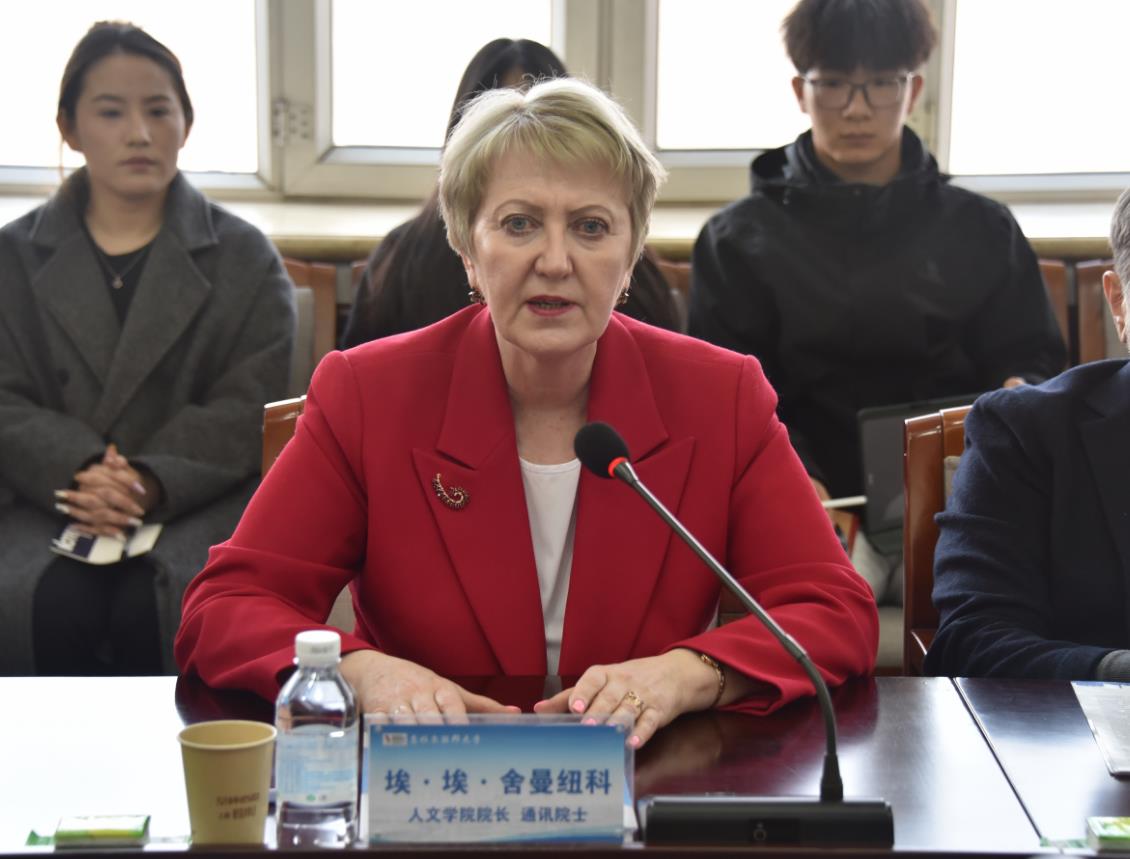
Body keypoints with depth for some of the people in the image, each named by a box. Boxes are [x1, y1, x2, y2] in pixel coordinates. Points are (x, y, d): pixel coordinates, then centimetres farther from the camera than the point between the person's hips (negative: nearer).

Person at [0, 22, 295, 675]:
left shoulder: (244, 258, 11)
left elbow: (244, 409, 0)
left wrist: (150, 483, -18)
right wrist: (81, 475, -17)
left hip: (199, 496, -1)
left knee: (156, 609, -32)